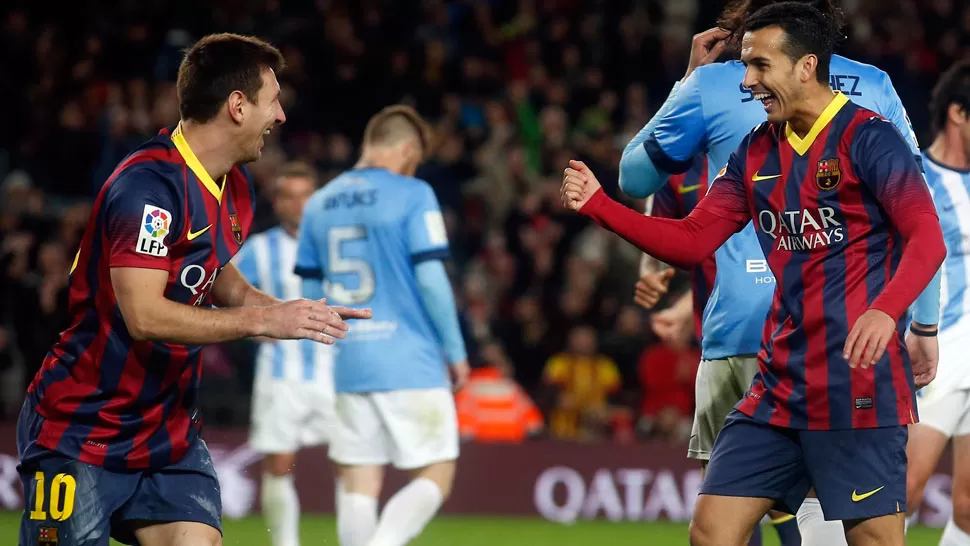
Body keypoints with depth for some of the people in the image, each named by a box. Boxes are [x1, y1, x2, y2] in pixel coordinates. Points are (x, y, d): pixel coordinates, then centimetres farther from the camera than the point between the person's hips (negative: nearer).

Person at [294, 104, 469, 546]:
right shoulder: (412, 196, -6)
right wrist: (455, 351, -2)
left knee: (359, 486, 7)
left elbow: (310, 293, 14)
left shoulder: (319, 204, 11)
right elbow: (431, 278, -11)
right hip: (412, 362, -5)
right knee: (435, 477, 0)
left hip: (349, 366, 5)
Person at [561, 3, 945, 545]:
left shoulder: (868, 137, -8)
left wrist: (884, 311, -35)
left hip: (859, 390, -7)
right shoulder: (757, 151, 13)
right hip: (778, 390, 7)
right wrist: (598, 205, 3)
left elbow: (927, 238, -17)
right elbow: (692, 241, 14)